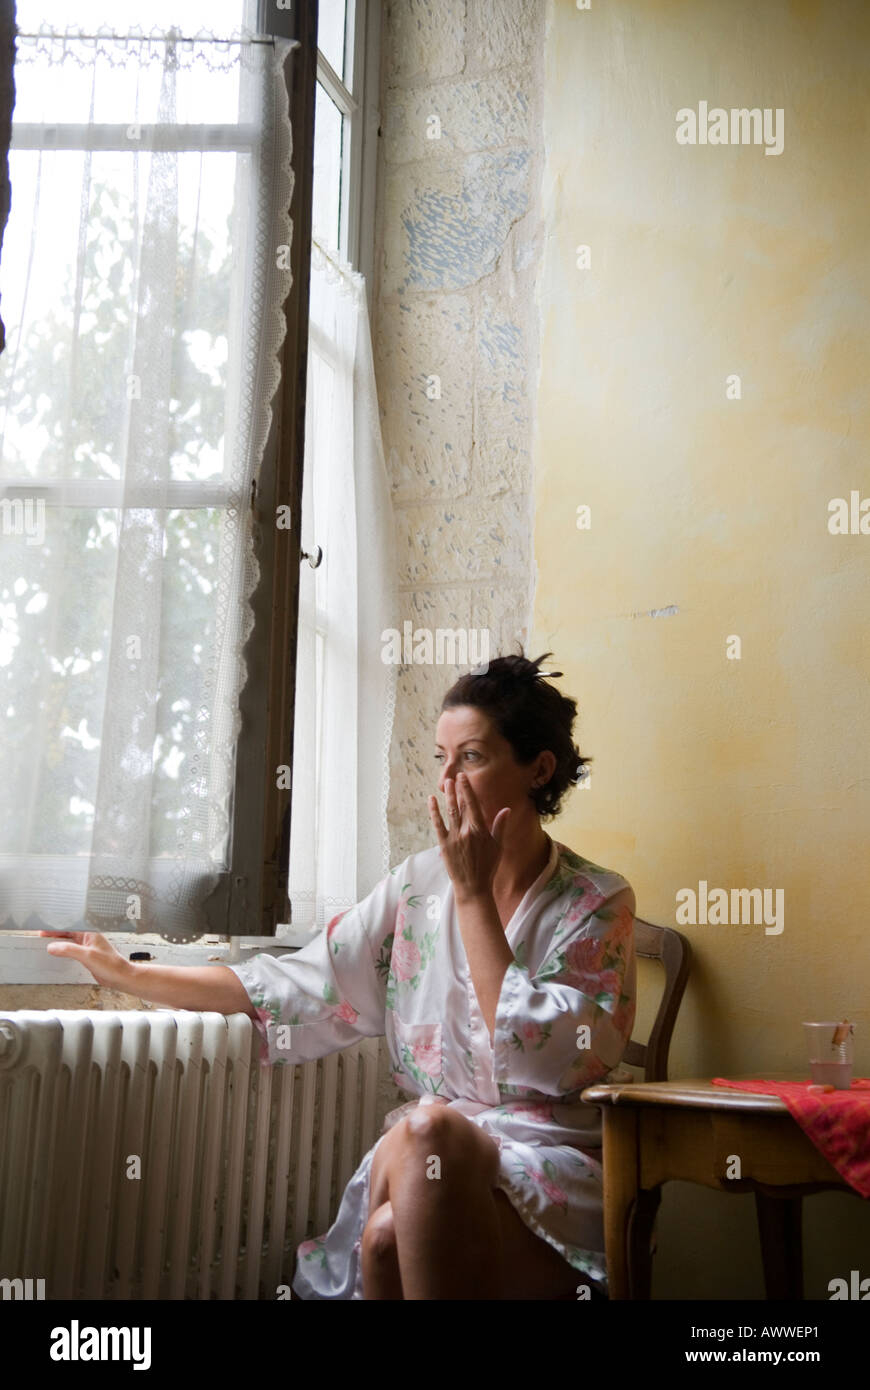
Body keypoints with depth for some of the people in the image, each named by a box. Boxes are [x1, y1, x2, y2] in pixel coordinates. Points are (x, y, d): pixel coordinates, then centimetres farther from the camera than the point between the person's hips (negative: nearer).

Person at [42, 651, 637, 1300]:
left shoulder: (598, 903, -3)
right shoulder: (419, 883, 9)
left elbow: (536, 1059, -16)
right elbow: (300, 986, 8)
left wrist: (474, 894, -12)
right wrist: (129, 974, 5)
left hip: (555, 1165, -2)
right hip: (422, 1156, 3)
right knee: (386, 1239, -32)